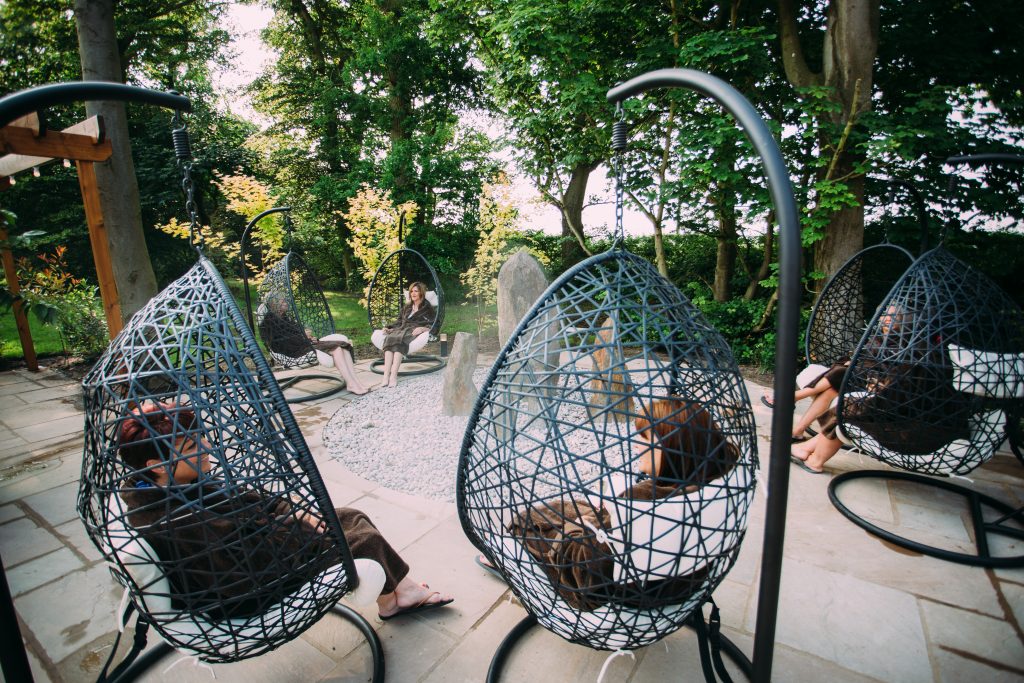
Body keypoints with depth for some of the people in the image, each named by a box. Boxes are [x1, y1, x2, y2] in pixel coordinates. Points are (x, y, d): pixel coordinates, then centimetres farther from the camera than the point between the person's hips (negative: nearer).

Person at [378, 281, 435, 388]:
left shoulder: (427, 308, 14)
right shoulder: (406, 307, 32)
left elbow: (433, 324, 2)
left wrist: (422, 328, -17)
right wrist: (390, 329, 7)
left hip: (414, 331, -4)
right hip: (402, 329, 5)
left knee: (399, 340, -38)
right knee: (389, 339, -32)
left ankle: (393, 375, -49)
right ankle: (386, 374, -47)